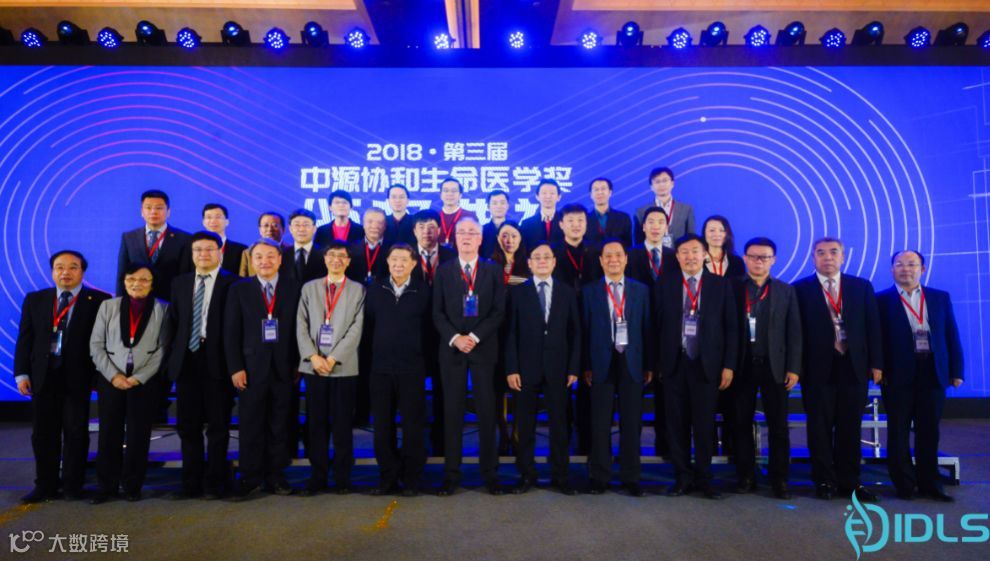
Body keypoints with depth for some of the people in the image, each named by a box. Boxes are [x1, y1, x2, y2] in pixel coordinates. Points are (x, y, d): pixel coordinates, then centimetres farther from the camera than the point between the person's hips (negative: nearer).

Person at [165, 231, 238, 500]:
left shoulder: (232, 283, -3)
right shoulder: (180, 283, 13)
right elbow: (173, 322, 15)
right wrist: (176, 354, 8)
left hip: (217, 363, -5)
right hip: (186, 362, 5)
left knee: (218, 426, 3)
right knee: (188, 426, 10)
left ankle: (215, 483, 13)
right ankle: (191, 483, 21)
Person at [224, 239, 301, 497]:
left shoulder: (293, 287, 4)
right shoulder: (239, 289, 4)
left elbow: (299, 328, 3)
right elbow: (231, 332, 1)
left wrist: (298, 364, -2)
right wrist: (235, 367, -6)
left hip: (283, 367, 0)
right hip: (251, 367, 0)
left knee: (279, 426, 8)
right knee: (251, 426, 6)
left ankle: (276, 476, 19)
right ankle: (251, 477, 19)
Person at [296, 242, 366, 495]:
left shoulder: (358, 290, 4)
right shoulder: (309, 288, 12)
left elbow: (356, 328, -4)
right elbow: (301, 326, 5)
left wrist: (333, 358, -11)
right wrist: (313, 356, -8)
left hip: (344, 366, -2)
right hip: (313, 366, 2)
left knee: (342, 423, 3)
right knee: (316, 423, 6)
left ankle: (342, 477, 13)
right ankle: (318, 476, 15)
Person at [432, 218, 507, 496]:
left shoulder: (493, 270, 6)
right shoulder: (443, 271, 9)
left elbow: (499, 311, -1)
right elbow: (437, 312, 3)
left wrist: (474, 337, -12)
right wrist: (455, 338, -11)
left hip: (484, 348, 0)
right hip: (451, 348, 1)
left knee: (486, 411, 3)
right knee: (452, 411, 3)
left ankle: (490, 474, 12)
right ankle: (451, 474, 11)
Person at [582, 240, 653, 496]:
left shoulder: (641, 290, 7)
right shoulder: (589, 291, 3)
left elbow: (647, 328, 6)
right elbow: (585, 330, 1)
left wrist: (649, 365, 3)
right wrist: (586, 366, -4)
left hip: (631, 362, 1)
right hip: (602, 362, -1)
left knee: (631, 422, 7)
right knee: (600, 422, 6)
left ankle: (630, 477, 18)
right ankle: (599, 475, 17)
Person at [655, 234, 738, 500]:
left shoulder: (721, 285, 4)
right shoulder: (664, 286, 5)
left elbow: (730, 328, 2)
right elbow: (658, 327, 3)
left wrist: (728, 365, -3)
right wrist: (656, 363, -2)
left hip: (707, 364, 0)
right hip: (674, 363, 1)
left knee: (704, 424, 6)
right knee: (677, 424, 7)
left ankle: (703, 478, 21)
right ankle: (683, 477, 20)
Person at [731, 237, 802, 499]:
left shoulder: (786, 290, 7)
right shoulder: (733, 288, 3)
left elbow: (794, 331, 4)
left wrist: (793, 368, -3)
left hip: (774, 365, 1)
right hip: (742, 365, 0)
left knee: (778, 425, 4)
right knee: (742, 424, 5)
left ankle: (779, 479, 14)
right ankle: (745, 476, 16)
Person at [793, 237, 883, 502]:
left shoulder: (862, 287, 9)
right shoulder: (800, 289, 0)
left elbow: (872, 327, 7)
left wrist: (876, 363, 2)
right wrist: (797, 366, -7)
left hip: (854, 367, 3)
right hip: (818, 368, -2)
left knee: (850, 428, 9)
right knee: (820, 428, 5)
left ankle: (849, 481, 21)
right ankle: (825, 481, 17)